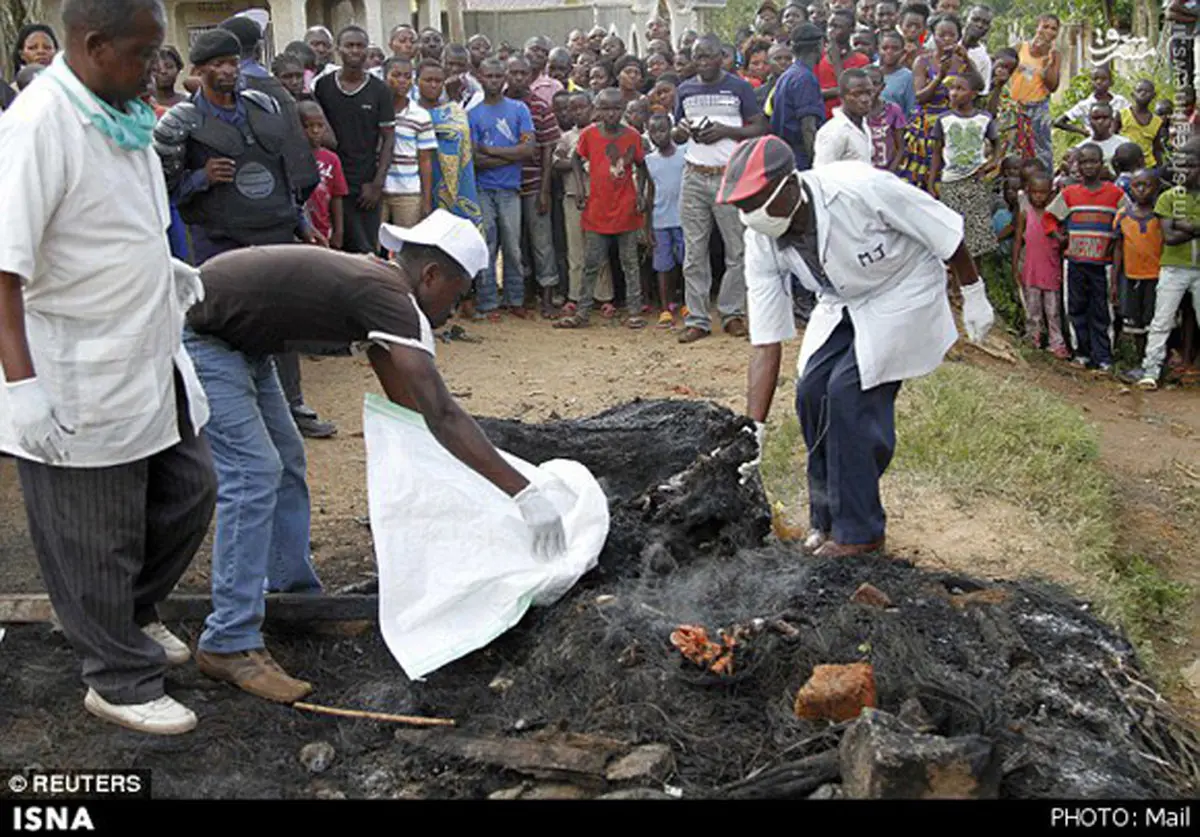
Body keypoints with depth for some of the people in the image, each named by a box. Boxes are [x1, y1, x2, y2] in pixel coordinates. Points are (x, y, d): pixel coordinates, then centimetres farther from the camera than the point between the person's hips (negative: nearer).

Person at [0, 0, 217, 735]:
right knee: (95, 542, 7)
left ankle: (133, 613, 43)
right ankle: (121, 681, 24)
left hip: (152, 359, 9)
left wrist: (161, 269, 11)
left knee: (188, 494, 19)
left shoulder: (119, 115, 7)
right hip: (79, 381, -9)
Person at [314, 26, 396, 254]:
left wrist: (377, 184, -7)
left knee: (368, 251, 2)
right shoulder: (323, 86, 5)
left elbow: (388, 139, 2)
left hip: (367, 184, 0)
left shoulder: (379, 90, 3)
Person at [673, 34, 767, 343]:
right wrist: (684, 130, -5)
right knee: (694, 252, 1)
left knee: (737, 250, 0)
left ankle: (732, 313, 12)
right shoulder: (685, 90, 13)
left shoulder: (739, 88, 3)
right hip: (695, 176, 3)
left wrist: (725, 131, -13)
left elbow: (760, 128, 0)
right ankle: (697, 319, 6)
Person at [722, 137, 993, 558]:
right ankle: (827, 519, 11)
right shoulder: (761, 241, -18)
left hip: (903, 291, -5)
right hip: (844, 302, 6)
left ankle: (859, 531, -4)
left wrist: (973, 296, -7)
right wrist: (753, 429, -18)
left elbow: (945, 232, -20)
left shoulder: (860, 188, -35)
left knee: (849, 390, -18)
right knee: (812, 390, -8)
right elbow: (765, 345, -15)